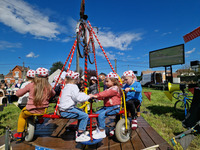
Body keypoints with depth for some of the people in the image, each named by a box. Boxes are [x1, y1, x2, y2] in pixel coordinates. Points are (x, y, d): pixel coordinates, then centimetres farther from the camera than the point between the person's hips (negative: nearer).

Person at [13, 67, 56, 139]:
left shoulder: (31, 85, -11)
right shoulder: (48, 87, -8)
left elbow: (18, 93, 1)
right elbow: (53, 94, 14)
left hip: (31, 111, -1)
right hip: (43, 111, 2)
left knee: (22, 116, 32)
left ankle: (19, 133, 35)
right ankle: (40, 120, 48)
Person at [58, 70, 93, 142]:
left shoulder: (66, 87, 15)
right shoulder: (73, 87, -15)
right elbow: (78, 98, -23)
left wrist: (81, 93, 19)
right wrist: (88, 96, -12)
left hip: (64, 109, 10)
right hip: (66, 111, -10)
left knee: (81, 112, 25)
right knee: (85, 116, -15)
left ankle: (79, 131, 29)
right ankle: (79, 136, -7)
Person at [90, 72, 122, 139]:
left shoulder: (115, 88, -13)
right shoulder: (109, 88, 18)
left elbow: (106, 93, -27)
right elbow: (103, 96, 9)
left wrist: (96, 95, -30)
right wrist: (96, 97, -6)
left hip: (114, 107, -10)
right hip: (107, 106, 10)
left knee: (101, 115, -24)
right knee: (97, 113, 6)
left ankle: (102, 133, -11)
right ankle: (98, 128, 22)